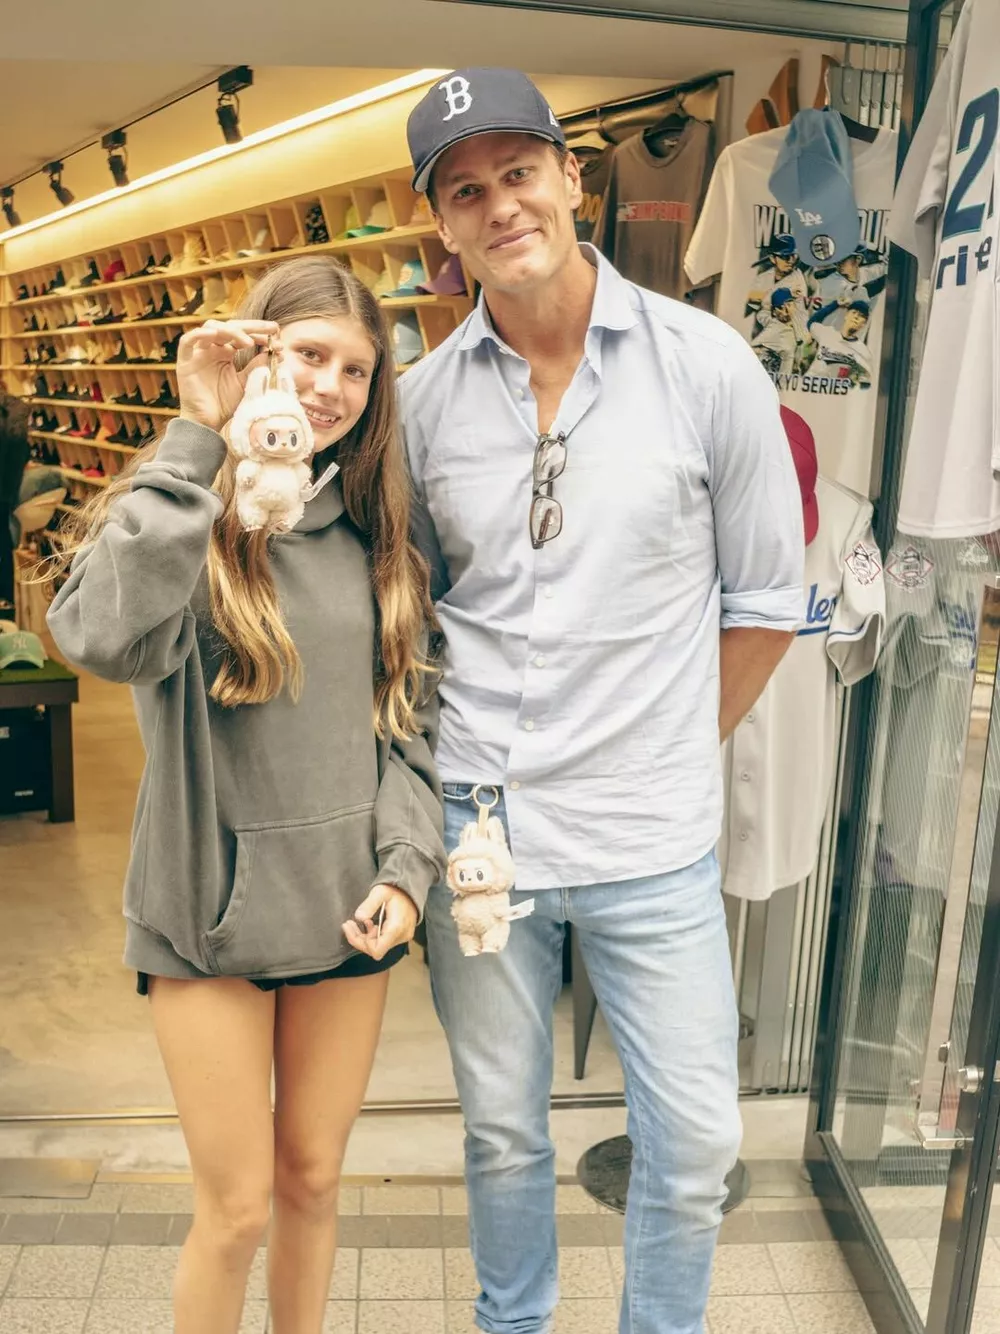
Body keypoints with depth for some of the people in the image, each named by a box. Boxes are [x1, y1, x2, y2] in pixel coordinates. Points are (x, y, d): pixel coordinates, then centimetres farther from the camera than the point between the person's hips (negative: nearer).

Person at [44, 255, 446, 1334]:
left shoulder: (378, 538, 5)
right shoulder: (185, 511, -7)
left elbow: (408, 726, 6)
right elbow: (103, 637, -29)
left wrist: (406, 869, -7)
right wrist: (199, 438, -26)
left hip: (343, 912, 4)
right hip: (210, 909, -3)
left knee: (312, 1181, 18)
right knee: (237, 1207, 8)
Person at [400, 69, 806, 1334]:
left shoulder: (705, 364, -6)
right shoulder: (423, 398, 0)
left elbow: (764, 598, 1)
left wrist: (672, 751, 4)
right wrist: (467, 752, 4)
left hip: (654, 838, -1)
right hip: (478, 825, 2)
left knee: (694, 1141, 12)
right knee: (502, 1133, 19)